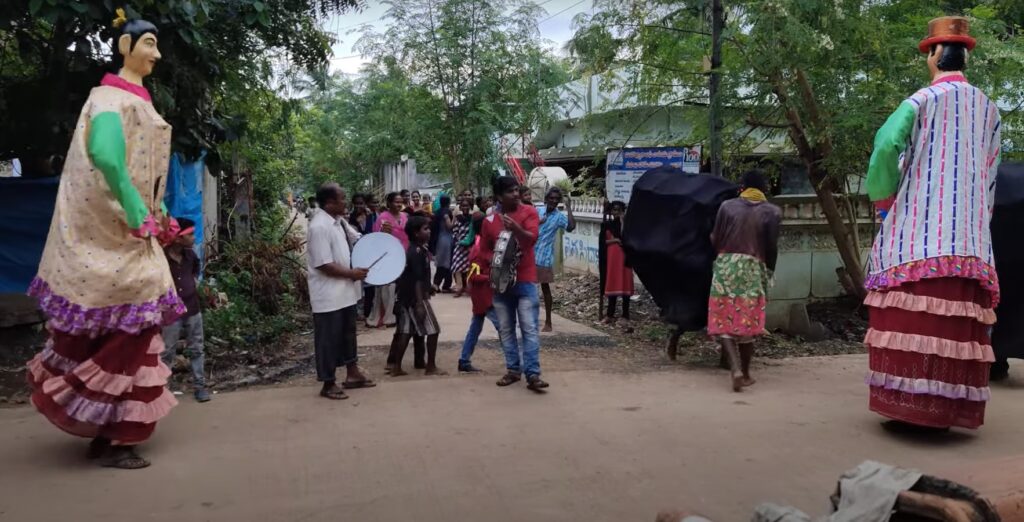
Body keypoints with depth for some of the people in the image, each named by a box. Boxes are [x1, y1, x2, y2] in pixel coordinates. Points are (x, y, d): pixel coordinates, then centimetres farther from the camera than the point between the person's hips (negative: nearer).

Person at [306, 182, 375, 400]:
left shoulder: (339, 221, 6)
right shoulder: (319, 227, -22)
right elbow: (324, 265, -25)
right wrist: (351, 273, -19)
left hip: (345, 290, 9)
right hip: (328, 294, -9)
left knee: (348, 332, 20)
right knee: (329, 338, 3)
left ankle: (352, 373, 34)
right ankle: (328, 383, 15)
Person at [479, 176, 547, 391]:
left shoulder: (529, 212, -2)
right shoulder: (489, 220, 5)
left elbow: (532, 238, -16)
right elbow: (484, 249, 13)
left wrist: (516, 229, -35)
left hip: (525, 279, -3)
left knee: (529, 328, -7)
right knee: (506, 329, 8)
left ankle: (533, 374, -7)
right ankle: (513, 369, 19)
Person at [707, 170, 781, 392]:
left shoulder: (727, 206, 5)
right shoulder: (772, 212, 2)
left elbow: (714, 240, 4)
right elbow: (772, 248, -1)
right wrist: (768, 274, 13)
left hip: (725, 267, 0)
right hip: (753, 269, 0)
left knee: (723, 322, 2)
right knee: (747, 323, 11)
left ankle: (736, 369, -15)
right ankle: (745, 374, 21)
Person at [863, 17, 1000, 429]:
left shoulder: (922, 100, -2)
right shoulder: (989, 109, 15)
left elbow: (885, 146, -15)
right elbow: (990, 175, 17)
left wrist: (884, 198, -2)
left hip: (920, 228, -5)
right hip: (969, 234, 5)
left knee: (915, 315, -5)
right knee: (958, 319, 3)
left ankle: (910, 401, -7)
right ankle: (947, 408, 5)